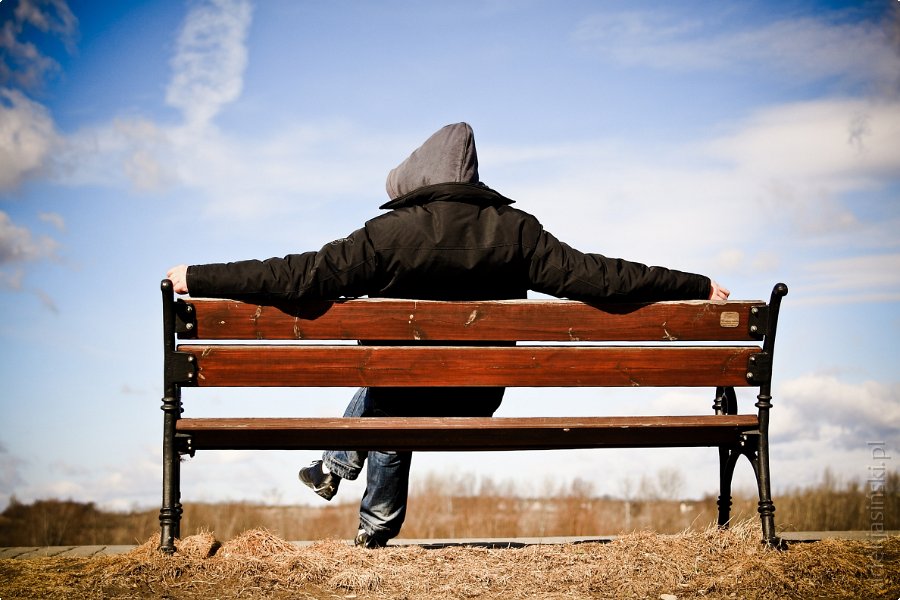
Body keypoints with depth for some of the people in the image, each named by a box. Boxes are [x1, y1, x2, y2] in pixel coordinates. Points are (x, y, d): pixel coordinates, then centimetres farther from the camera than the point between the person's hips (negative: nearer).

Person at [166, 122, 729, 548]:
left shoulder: (389, 233, -19)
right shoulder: (515, 230, -12)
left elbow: (299, 276, -22)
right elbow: (593, 275, -12)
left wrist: (197, 278, -14)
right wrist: (697, 288, -3)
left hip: (405, 396, -3)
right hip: (478, 402, 4)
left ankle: (338, 468, 48)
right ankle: (376, 522, 46)